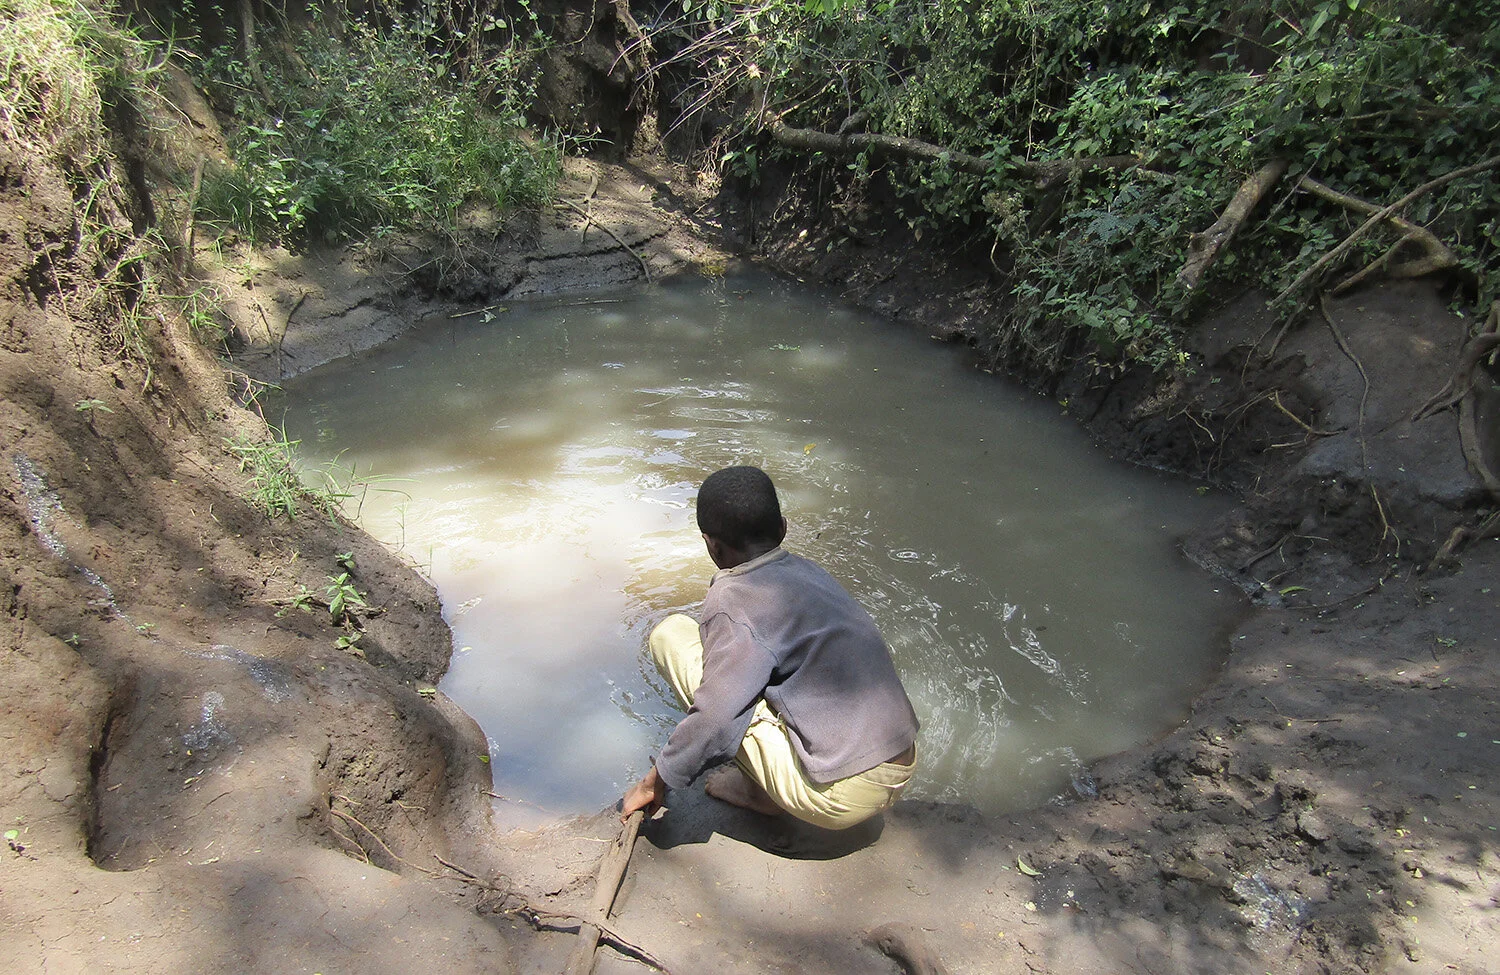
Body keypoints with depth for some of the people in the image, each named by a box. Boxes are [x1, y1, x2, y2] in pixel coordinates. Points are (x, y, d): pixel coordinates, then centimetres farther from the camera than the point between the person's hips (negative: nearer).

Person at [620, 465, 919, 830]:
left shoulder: (731, 600, -13)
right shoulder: (808, 571, 11)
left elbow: (713, 722, -20)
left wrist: (654, 784, -1)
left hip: (839, 799, -8)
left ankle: (763, 790, 3)